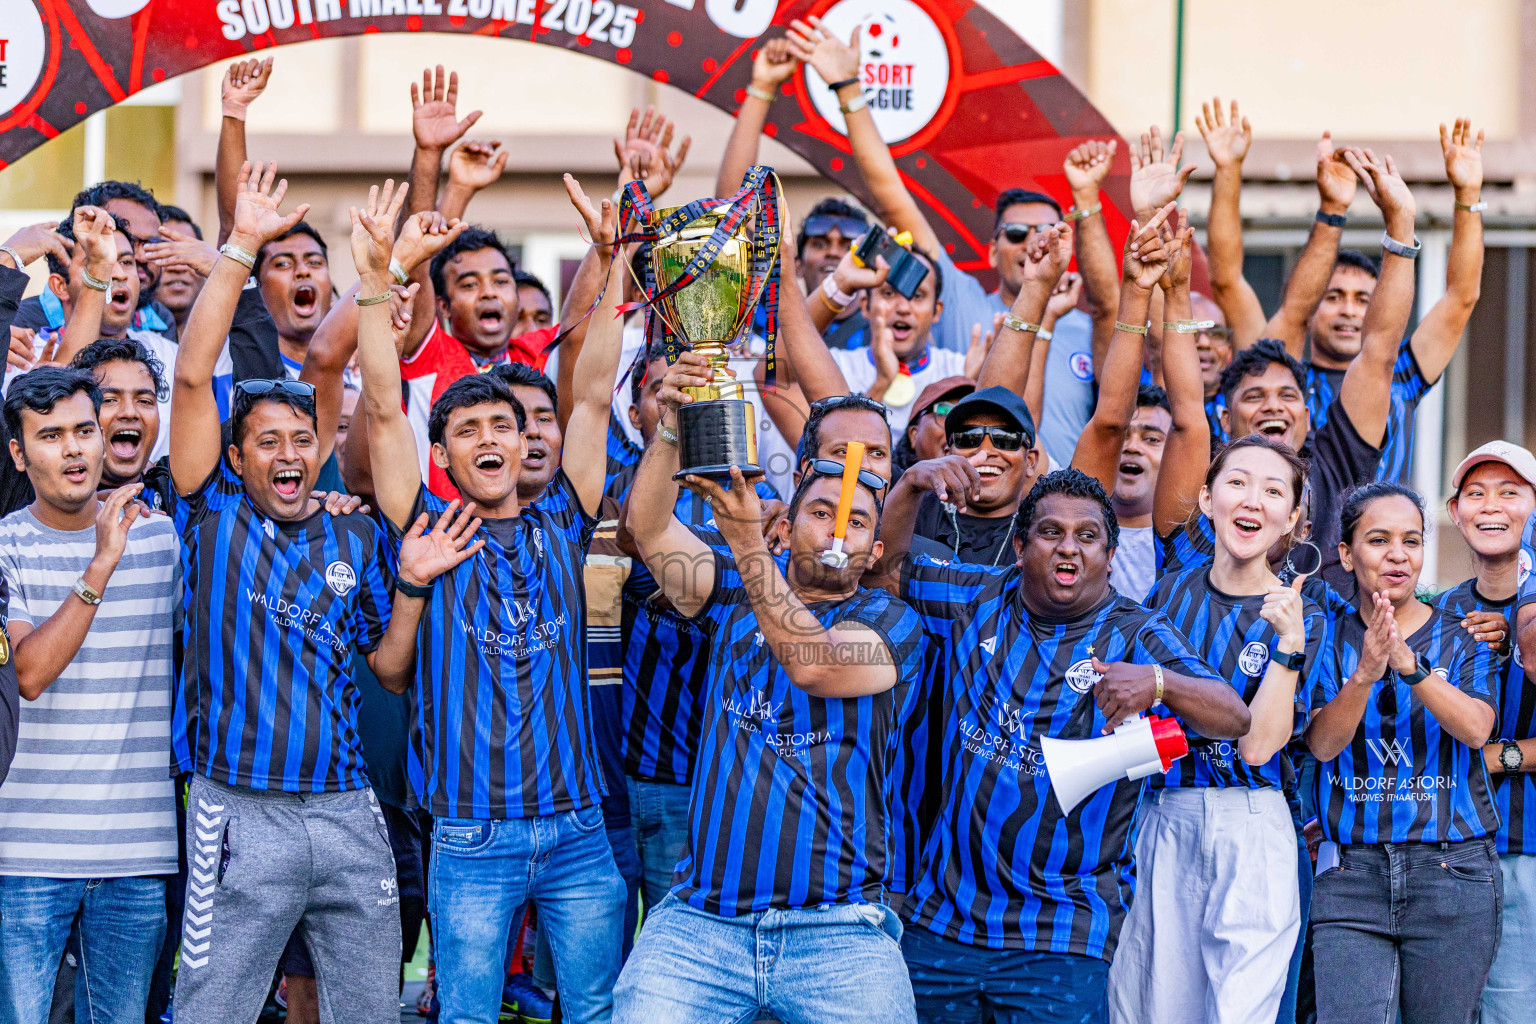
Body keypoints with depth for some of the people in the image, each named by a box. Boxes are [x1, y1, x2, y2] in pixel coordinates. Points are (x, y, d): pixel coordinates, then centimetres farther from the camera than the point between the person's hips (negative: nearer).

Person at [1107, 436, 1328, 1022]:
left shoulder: (1301, 620, -1)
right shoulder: (1170, 593, 9)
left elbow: (1258, 745, -12)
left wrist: (1288, 644, -19)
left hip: (1251, 829, -3)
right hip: (1159, 820, 3)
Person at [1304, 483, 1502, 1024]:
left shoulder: (1462, 638, 6)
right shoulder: (1329, 639, 6)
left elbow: (1476, 729, -12)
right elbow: (1322, 742, -8)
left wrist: (1410, 665, -28)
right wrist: (1365, 674, -26)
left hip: (1452, 873, 0)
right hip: (1350, 873, 0)